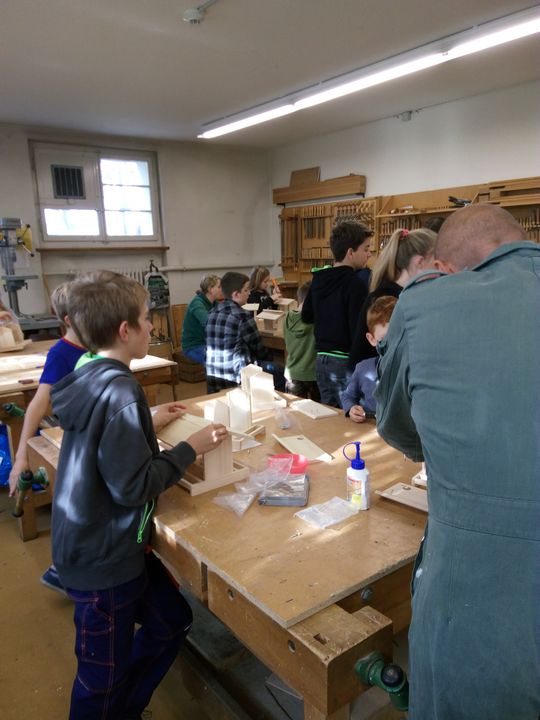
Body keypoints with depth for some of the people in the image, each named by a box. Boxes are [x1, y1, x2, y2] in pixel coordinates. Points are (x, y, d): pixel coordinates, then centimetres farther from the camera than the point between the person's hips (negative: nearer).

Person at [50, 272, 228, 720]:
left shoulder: (91, 376, 2)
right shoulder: (120, 391, -26)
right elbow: (132, 486, -26)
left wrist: (147, 422, 14)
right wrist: (191, 448, -16)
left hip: (97, 543, 9)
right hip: (104, 557, -9)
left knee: (171, 621, 23)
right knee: (104, 675, 14)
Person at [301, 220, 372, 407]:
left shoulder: (318, 279, 6)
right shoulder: (355, 285, -16)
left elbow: (306, 316, 18)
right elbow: (359, 332, -20)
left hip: (322, 359, 7)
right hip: (345, 362, -7)